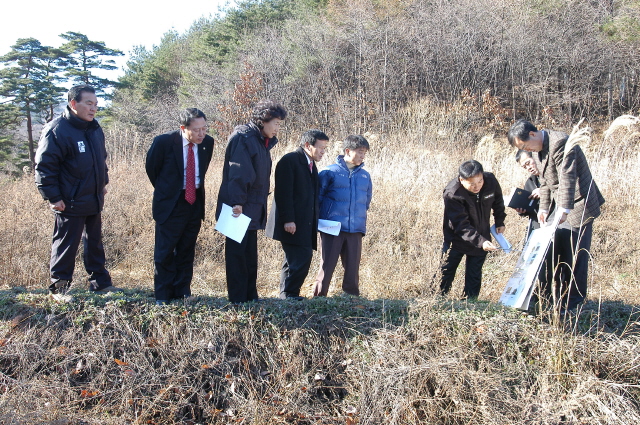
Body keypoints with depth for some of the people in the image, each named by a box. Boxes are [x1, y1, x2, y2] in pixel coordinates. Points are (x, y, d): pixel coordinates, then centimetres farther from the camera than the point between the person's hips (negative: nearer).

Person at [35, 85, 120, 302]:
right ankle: (59, 287, 18)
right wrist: (53, 197, -17)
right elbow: (44, 166, -17)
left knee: (95, 242, 17)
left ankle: (99, 282, 29)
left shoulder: (94, 128, 7)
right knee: (66, 245, 3)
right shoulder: (57, 130, -17)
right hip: (70, 203, -8)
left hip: (94, 201, 8)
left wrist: (103, 183, 19)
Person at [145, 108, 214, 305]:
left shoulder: (207, 142, -4)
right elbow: (151, 167, 3)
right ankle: (162, 296, 13)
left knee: (186, 252, 12)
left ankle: (182, 293, 21)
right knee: (165, 252, 1)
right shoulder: (164, 141, -15)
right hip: (171, 204, -4)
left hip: (195, 203, 4)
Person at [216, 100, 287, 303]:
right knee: (237, 252, -3)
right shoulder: (243, 138, -12)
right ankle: (237, 300, 3)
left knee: (250, 254, 12)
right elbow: (238, 172, -20)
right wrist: (237, 202, -26)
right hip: (239, 208, -9)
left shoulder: (263, 141, 16)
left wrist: (260, 206, 15)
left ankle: (250, 297, 20)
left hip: (253, 208, 9)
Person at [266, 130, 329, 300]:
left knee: (301, 259, 9)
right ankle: (289, 294, -1)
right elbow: (283, 193, -15)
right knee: (301, 259, -12)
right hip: (293, 224, -9)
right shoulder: (290, 160, -7)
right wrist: (288, 220, -21)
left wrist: (314, 222, 11)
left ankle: (287, 295, 17)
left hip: (306, 225, 9)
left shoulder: (311, 165, 19)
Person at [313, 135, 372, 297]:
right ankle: (318, 297, 7)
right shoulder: (330, 172, -2)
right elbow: (318, 197, 3)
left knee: (353, 267, 8)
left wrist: (361, 219, 14)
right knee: (327, 265, -2)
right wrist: (319, 221, 1)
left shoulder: (365, 175, 12)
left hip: (356, 229, 4)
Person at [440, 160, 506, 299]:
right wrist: (480, 241, -39)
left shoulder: (491, 181, -16)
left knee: (475, 276, 6)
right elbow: (461, 226, -30)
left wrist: (499, 222, 9)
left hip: (482, 237, 4)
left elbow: (498, 202, 9)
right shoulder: (452, 194, -29)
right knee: (446, 273, 0)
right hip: (457, 238, -4)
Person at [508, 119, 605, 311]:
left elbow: (567, 177, -27)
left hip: (578, 204, -9)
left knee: (575, 252, -4)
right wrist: (544, 208, 8)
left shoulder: (559, 143, -20)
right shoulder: (537, 150, 10)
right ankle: (555, 293, 18)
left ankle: (573, 298, 7)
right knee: (552, 249, 8)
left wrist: (564, 208, -34)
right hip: (561, 205, 9)